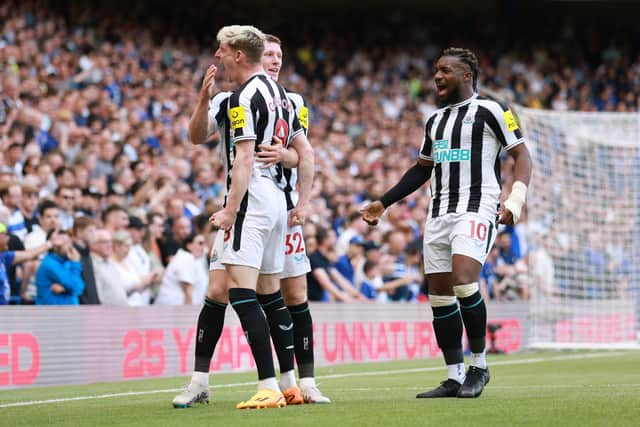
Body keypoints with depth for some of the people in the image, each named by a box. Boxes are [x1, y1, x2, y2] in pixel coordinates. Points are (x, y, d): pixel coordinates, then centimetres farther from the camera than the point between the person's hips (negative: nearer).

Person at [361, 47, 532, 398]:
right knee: (439, 295, 3)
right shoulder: (435, 120, 20)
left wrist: (516, 198, -17)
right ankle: (455, 378, 10)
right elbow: (421, 170, 28)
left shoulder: (489, 111, -1)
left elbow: (521, 155, -3)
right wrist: (383, 203, 24)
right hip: (439, 213, 8)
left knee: (463, 281, -24)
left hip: (476, 209, -7)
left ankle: (479, 365, -7)